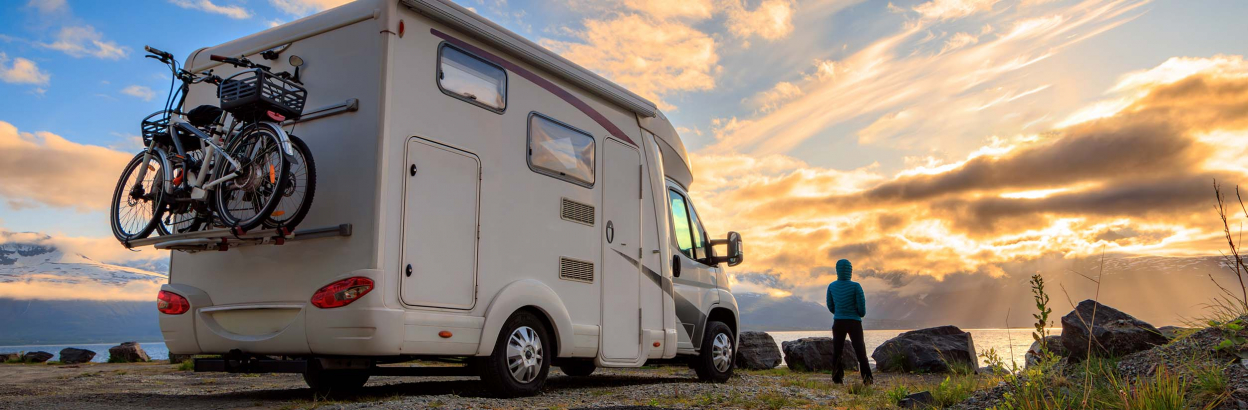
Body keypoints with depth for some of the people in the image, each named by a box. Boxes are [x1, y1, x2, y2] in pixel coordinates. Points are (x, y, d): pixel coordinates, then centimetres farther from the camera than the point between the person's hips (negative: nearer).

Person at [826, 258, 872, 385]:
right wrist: (861, 314, 12)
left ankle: (837, 378, 4)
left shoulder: (831, 286, -1)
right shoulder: (855, 286, -13)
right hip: (854, 322, -3)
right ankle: (867, 378, -2)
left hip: (838, 322, 3)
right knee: (860, 351, 3)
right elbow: (862, 306, -11)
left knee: (837, 351, 7)